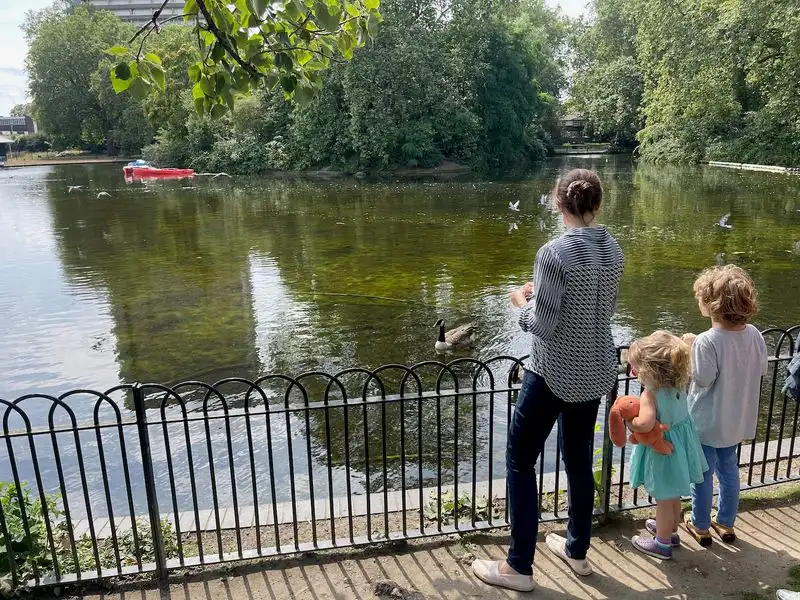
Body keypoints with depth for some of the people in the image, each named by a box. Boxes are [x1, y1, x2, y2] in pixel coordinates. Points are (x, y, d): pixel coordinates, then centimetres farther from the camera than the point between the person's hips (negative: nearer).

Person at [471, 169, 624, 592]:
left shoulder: (555, 253, -21)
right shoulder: (613, 249, 1)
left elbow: (542, 325, -20)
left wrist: (522, 301, 0)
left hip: (555, 373, -7)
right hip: (596, 372, 7)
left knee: (519, 462, 8)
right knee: (579, 462, 21)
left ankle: (518, 568, 17)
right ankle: (577, 551, 37)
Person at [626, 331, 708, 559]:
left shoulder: (650, 394, -31)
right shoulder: (679, 385, -8)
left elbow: (645, 423, -43)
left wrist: (628, 421, -25)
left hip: (663, 451, -8)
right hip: (679, 445, 8)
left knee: (664, 499, 12)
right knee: (672, 496, 27)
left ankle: (662, 543, 29)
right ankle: (670, 530, 47)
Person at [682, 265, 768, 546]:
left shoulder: (707, 341, -28)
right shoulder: (754, 335, -7)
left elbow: (702, 379, -24)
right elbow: (762, 368, 4)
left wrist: (691, 350, -15)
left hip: (707, 423, -6)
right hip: (737, 420, 6)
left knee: (703, 474, 11)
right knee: (729, 470, 22)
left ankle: (701, 527, 26)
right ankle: (726, 523, 36)